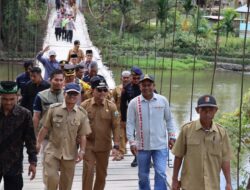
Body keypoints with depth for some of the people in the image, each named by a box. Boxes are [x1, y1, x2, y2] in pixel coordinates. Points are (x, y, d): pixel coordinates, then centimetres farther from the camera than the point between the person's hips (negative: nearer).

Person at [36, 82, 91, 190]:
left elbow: (82, 135, 1)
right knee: (51, 178, -12)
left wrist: (82, 151, -6)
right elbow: (45, 128, 1)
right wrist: (38, 143, 0)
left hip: (70, 153, 2)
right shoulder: (54, 109, -4)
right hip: (53, 150, -1)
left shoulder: (82, 113, -2)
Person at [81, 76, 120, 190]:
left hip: (104, 146, 1)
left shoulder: (111, 106, -4)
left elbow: (116, 127, -4)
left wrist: (116, 145, -8)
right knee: (88, 171, -6)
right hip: (88, 145, -1)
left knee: (102, 173, 13)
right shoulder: (84, 105, -5)